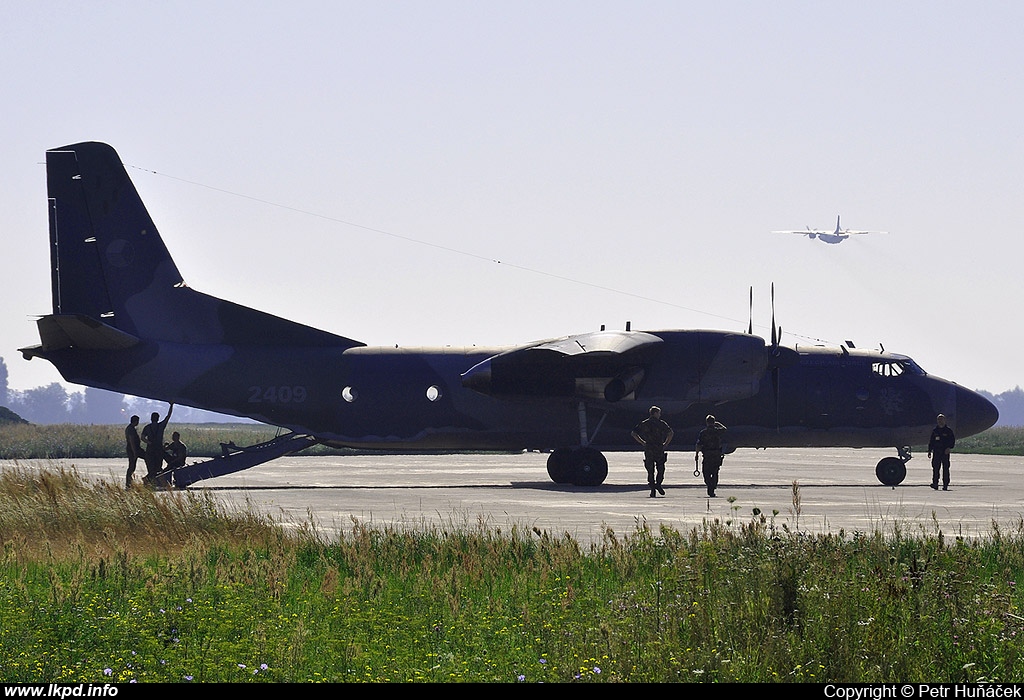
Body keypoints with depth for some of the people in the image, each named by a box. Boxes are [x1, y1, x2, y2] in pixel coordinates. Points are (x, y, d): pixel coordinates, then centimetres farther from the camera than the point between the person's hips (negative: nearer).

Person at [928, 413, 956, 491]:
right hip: (936, 452, 2)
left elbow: (953, 440, 2)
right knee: (935, 468, -6)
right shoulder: (935, 430, 12)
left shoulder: (948, 430, 4)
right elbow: (931, 441, 15)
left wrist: (949, 448, -12)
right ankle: (935, 483, -5)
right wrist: (930, 450, 9)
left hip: (945, 452, -2)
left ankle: (945, 485, 2)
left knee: (945, 469, -1)